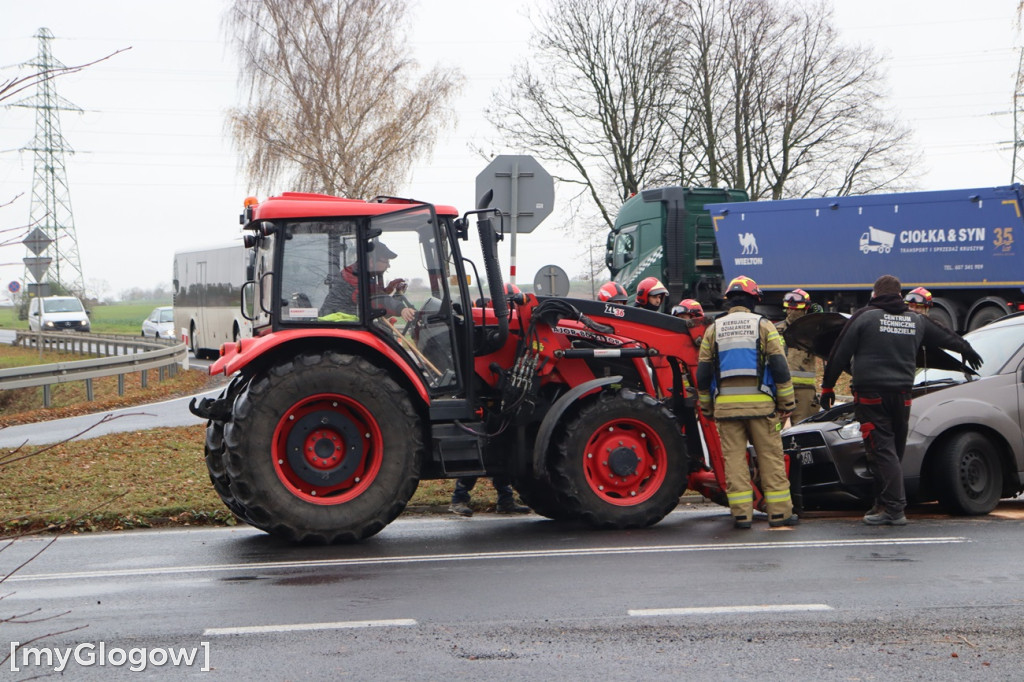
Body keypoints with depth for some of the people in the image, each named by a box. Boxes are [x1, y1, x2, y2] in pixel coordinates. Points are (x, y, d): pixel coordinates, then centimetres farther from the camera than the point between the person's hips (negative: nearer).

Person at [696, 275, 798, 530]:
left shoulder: (713, 329, 10)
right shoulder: (763, 325, 4)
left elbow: (703, 372, 10)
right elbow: (780, 367, -1)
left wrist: (706, 407, 18)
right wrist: (786, 403, 4)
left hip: (726, 404, 2)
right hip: (760, 403, -2)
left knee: (734, 458, 4)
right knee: (771, 456, 3)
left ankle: (741, 513, 2)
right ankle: (779, 512, 4)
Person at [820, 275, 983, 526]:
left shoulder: (864, 317, -2)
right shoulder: (916, 321, 13)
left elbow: (839, 355, -3)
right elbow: (946, 336, 30)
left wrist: (827, 387, 6)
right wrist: (967, 350, 50)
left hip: (871, 395, -5)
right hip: (902, 396, 5)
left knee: (882, 451, -8)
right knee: (894, 451, 14)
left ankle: (894, 508, -15)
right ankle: (883, 505, 20)